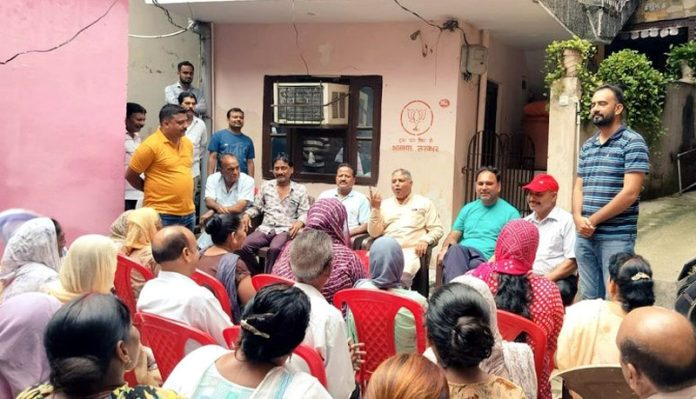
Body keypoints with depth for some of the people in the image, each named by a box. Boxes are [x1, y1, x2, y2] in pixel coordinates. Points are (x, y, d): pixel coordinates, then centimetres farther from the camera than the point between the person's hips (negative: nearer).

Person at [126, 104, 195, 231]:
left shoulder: (187, 143, 9)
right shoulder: (151, 145, -12)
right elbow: (130, 176, -6)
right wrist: (152, 190, 4)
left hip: (187, 214, 7)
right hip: (162, 215, -7)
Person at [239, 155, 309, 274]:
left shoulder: (300, 189, 9)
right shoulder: (266, 186, 17)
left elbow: (304, 213, 4)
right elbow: (256, 207, 21)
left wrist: (300, 222, -18)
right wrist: (247, 214, -1)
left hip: (285, 230, -3)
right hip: (265, 228, 3)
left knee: (275, 249, -37)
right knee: (243, 246, -25)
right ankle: (257, 275, -5)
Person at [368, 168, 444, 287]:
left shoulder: (424, 203, 15)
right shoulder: (384, 204, 21)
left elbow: (437, 229, 10)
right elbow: (374, 233, 13)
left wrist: (425, 240, -10)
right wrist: (375, 209, 2)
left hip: (411, 250, -2)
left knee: (403, 275, -36)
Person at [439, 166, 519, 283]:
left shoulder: (510, 213, 9)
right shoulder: (468, 208, 25)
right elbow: (453, 236, 23)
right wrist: (445, 248, -2)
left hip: (486, 259, -3)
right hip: (461, 254, 4)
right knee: (454, 249, -35)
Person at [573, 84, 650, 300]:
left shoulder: (632, 142, -6)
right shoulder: (587, 146, 14)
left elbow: (630, 193, -14)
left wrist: (593, 220, -11)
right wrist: (578, 219, -6)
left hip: (616, 237, -6)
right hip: (584, 236, 6)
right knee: (589, 299, 12)